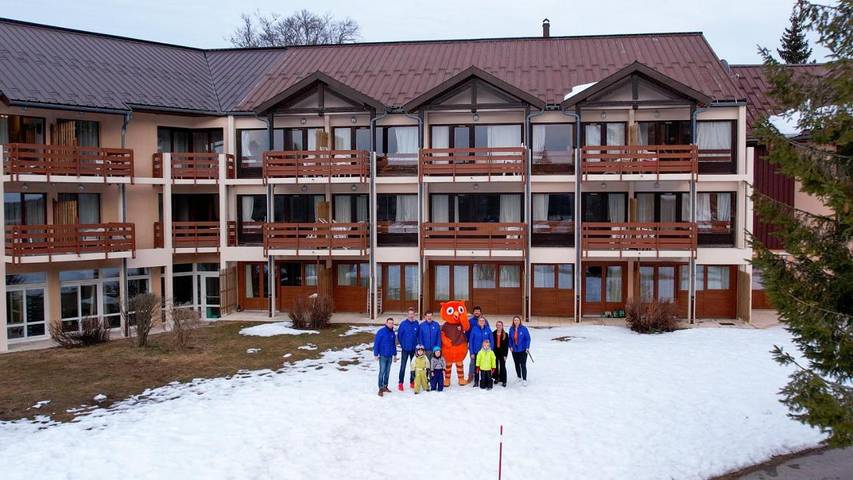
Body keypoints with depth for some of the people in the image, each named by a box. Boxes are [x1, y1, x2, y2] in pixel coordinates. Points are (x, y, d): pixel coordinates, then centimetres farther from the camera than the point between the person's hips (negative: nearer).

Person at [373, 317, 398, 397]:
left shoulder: (392, 332, 7)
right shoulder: (381, 331, -10)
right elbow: (376, 343, -10)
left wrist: (395, 354, 18)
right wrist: (376, 354, -12)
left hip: (390, 356, 6)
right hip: (383, 356, -6)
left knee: (387, 372, 11)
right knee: (382, 372, -6)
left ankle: (385, 386, 21)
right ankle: (381, 388, -4)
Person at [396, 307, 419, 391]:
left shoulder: (416, 324, -2)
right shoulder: (403, 324, -8)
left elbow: (418, 335, 8)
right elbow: (399, 335, -1)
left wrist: (417, 345, 4)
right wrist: (403, 345, 2)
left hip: (414, 349, 3)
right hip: (405, 349, -3)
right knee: (403, 366, -3)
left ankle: (412, 382, 21)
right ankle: (400, 383, 2)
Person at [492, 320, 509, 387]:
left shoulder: (505, 335, -2)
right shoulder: (493, 334, 2)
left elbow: (507, 345, -2)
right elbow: (491, 344, 4)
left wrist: (505, 355, -7)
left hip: (502, 353, -2)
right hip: (495, 352, 2)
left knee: (502, 367, -2)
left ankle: (503, 381, 2)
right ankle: (496, 378, 24)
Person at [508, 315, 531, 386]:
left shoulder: (523, 328, -13)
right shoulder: (511, 329, -2)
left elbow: (528, 338, -9)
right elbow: (510, 338, 7)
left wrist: (527, 347, -13)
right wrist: (510, 346, -3)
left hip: (523, 350, -4)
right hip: (514, 350, 4)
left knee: (523, 365, -4)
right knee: (517, 364, 16)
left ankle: (524, 380, 6)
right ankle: (519, 377, 33)